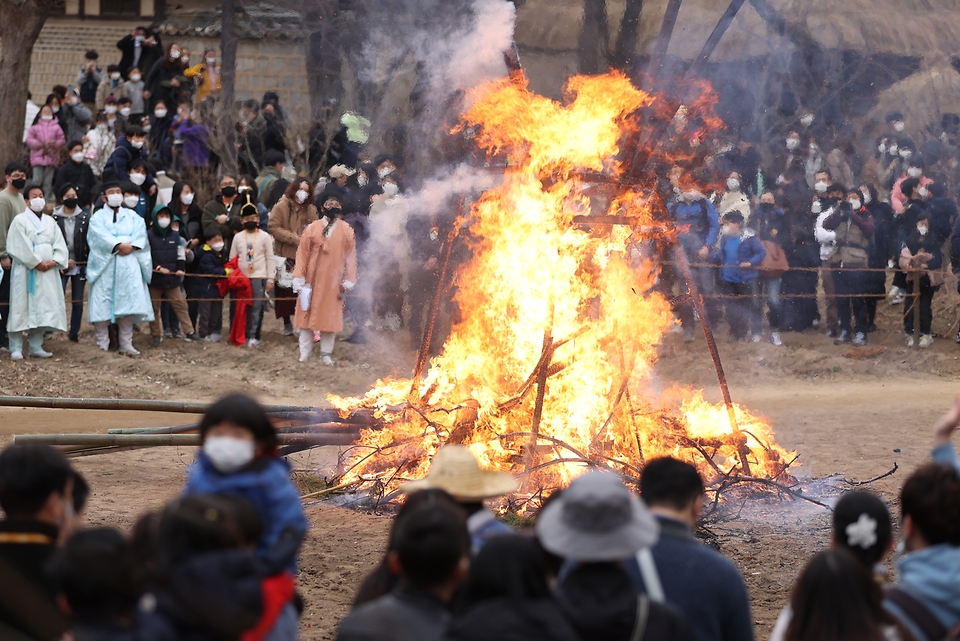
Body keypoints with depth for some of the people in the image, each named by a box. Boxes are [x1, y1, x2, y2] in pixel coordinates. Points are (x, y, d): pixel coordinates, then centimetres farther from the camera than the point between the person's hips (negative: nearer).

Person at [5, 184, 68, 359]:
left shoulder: (50, 222, 14)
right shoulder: (20, 221, -3)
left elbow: (60, 245, 7)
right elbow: (21, 247, -11)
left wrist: (54, 261, -9)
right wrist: (36, 263, -14)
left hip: (47, 272, 5)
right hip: (25, 272, -5)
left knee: (42, 308, 5)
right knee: (21, 308, -5)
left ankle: (36, 346, 11)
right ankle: (16, 349, -3)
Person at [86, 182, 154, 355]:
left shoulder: (132, 216, 19)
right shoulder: (98, 217, 8)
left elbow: (140, 234, 3)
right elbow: (100, 235, -10)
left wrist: (131, 246, -15)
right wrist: (119, 245, -21)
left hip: (128, 264, 3)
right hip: (105, 265, -2)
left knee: (127, 302, -4)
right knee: (103, 304, -5)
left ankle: (126, 344, -2)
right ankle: (103, 345, -2)